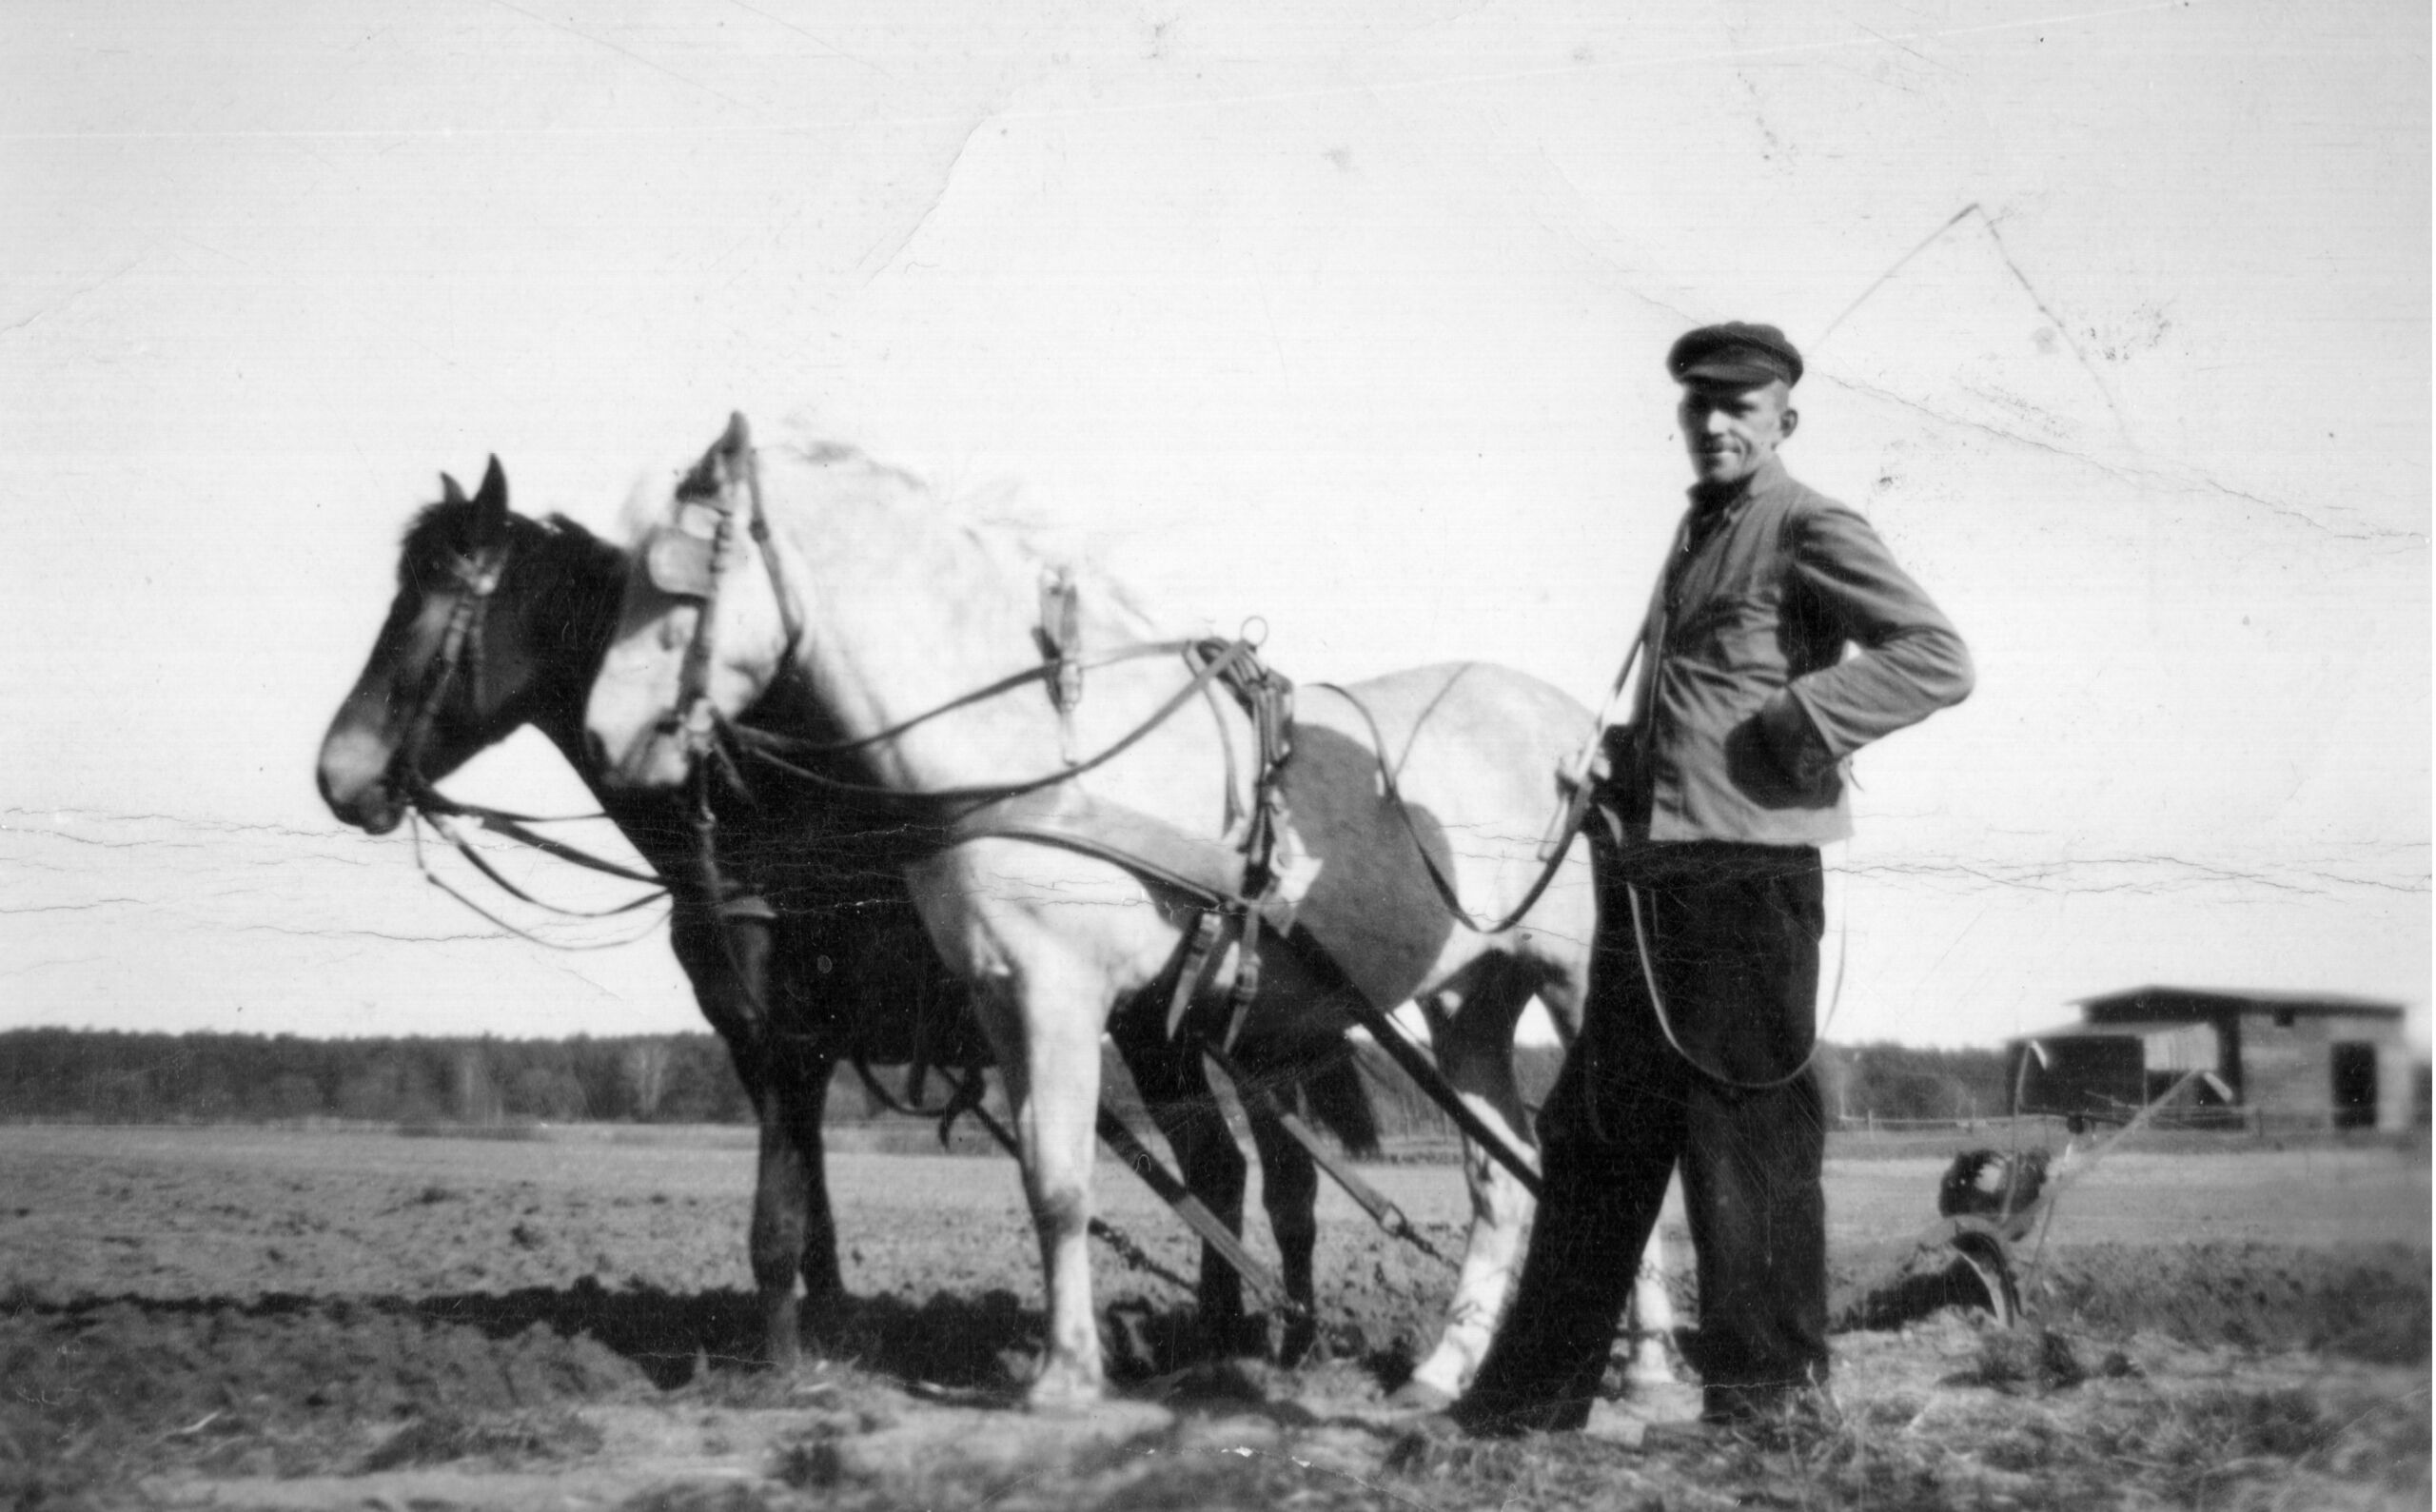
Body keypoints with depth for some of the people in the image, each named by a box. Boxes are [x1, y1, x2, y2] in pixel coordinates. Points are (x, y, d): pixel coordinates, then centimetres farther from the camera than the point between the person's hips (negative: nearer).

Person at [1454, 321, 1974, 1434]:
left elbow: (1937, 661, -17)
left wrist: (1792, 725, -18)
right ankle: (1540, 1385, 17)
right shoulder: (1697, 538, 20)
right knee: (1598, 1125, 11)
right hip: (1646, 871, 9)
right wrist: (1626, 767, 15)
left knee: (1745, 1130, -3)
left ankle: (1769, 1383, 7)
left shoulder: (1810, 532, -6)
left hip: (1744, 871, -9)